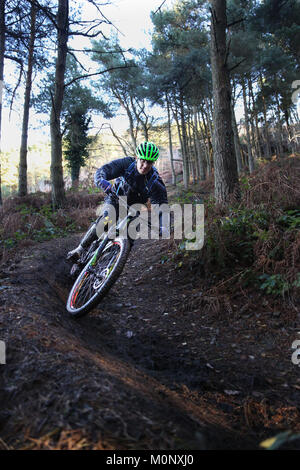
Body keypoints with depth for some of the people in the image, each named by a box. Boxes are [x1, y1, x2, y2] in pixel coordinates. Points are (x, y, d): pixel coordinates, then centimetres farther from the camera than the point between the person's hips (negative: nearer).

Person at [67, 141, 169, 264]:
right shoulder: (127, 163, -22)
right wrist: (103, 181, -53)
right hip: (115, 199, -1)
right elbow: (102, 171, -28)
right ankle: (80, 249, -14)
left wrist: (163, 226, -44)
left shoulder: (155, 182, -23)